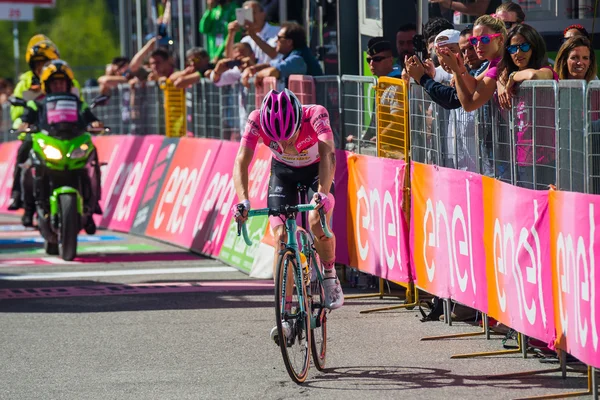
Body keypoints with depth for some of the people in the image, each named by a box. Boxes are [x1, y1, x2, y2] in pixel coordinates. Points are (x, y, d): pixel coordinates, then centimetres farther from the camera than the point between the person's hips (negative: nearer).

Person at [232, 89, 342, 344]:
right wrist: (243, 201, -51)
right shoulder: (257, 120, -32)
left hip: (317, 169, -2)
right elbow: (241, 162, -35)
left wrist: (323, 193, -63)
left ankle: (330, 276, 2)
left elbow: (328, 154, -48)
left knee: (317, 222, -27)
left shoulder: (315, 115, -37)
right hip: (283, 171, 2)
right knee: (280, 236, -12)